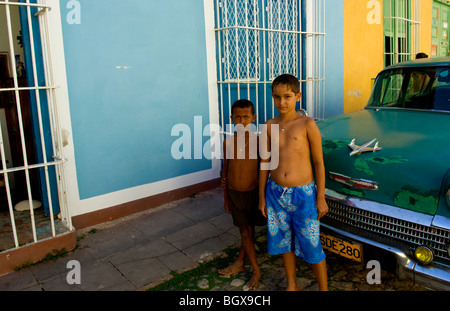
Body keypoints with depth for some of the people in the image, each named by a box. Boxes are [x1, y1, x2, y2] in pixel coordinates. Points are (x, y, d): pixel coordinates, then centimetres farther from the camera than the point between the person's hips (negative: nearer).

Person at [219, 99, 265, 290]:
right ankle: (256, 270, 26)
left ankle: (240, 262, 33)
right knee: (245, 232, 11)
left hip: (252, 193, -2)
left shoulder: (258, 142, -10)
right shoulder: (228, 142, -2)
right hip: (233, 193, 2)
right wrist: (225, 197, 10)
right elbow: (225, 171, 6)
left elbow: (263, 170, -4)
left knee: (249, 231, 12)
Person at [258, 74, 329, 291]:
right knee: (284, 241, 18)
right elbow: (265, 163, 7)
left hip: (303, 193, -4)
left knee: (311, 246, 5)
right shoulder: (269, 126, 2)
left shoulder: (307, 124, -9)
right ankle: (291, 285, 39)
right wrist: (262, 197, 9)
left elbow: (319, 162, -5)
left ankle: (323, 288, 29)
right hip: (276, 192, 4)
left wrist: (321, 198, -6)